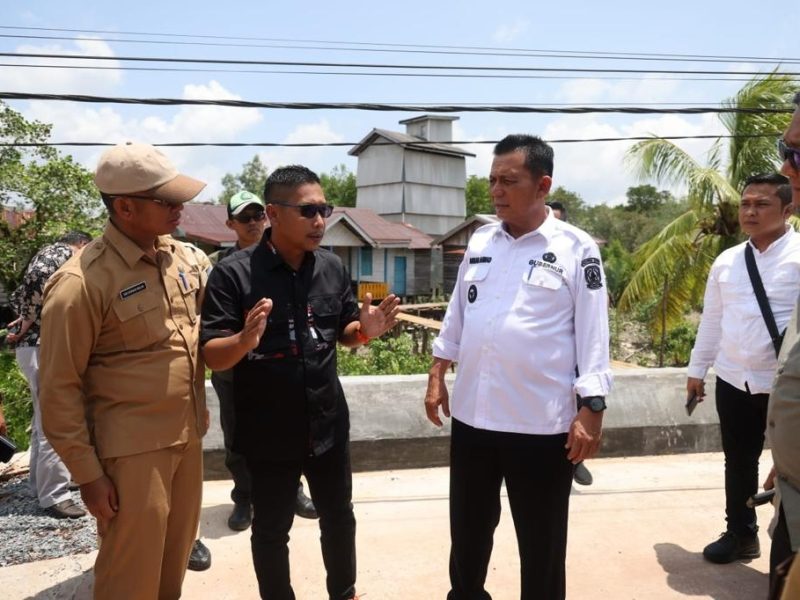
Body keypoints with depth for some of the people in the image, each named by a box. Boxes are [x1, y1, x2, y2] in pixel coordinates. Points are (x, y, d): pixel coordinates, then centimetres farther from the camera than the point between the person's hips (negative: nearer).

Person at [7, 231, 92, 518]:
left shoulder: (52, 255, 22)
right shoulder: (62, 253, -7)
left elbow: (20, 294, 21)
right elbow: (37, 276, -25)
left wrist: (25, 319, 4)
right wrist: (28, 322, -15)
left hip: (38, 345, 10)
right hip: (45, 347, -10)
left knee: (44, 422, 20)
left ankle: (41, 483, 32)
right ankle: (53, 496, -1)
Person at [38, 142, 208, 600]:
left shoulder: (180, 256, 3)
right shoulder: (82, 282, -18)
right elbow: (60, 387, -13)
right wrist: (87, 474, -11)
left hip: (187, 436, 6)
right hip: (133, 450, -6)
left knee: (174, 560, 21)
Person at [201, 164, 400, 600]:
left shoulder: (332, 267, -1)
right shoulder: (233, 273, -17)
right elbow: (211, 356, -16)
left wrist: (365, 330, -13)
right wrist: (245, 340, -37)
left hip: (327, 424, 5)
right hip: (267, 432, -4)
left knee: (339, 517, 22)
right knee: (271, 530, 16)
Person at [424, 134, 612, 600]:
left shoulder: (577, 249, -7)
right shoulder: (480, 242, 7)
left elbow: (593, 336, -8)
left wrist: (591, 410, -11)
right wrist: (438, 376, 12)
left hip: (542, 423, -4)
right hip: (472, 415, 5)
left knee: (542, 545, 13)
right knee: (468, 530, 22)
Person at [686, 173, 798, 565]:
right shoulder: (726, 261, 7)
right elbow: (711, 318, 13)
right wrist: (697, 369, 14)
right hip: (733, 380, 5)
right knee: (738, 463, 18)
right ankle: (740, 534, 38)